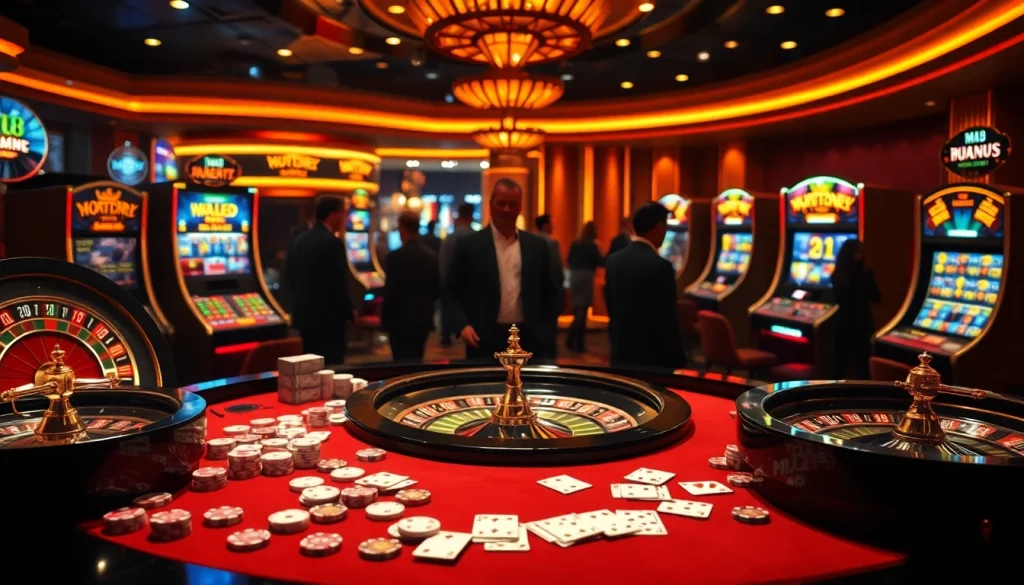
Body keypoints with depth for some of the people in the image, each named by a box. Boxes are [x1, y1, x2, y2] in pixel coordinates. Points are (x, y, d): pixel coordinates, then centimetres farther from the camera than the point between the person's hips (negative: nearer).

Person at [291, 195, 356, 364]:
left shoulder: (302, 239, 9)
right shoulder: (332, 243, -16)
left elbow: (296, 277, 15)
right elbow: (339, 284, -17)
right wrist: (349, 313, -4)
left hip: (305, 315, 9)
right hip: (329, 318, -8)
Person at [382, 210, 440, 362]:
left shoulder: (396, 256, -15)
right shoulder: (431, 256, 3)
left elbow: (390, 292, -15)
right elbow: (437, 289, 8)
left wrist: (385, 319, -3)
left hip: (401, 321, -6)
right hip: (424, 320, 6)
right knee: (416, 363, 17)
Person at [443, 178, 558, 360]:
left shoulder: (537, 245, 8)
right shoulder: (469, 245, 0)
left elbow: (548, 293, 13)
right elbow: (450, 290, 1)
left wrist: (547, 334, 6)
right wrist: (463, 325, -12)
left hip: (529, 338, 3)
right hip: (485, 340, -2)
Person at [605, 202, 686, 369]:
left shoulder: (614, 260, 4)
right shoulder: (660, 266, -18)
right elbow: (667, 321, -16)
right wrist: (678, 362, -8)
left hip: (621, 356, 7)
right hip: (653, 358, -7)